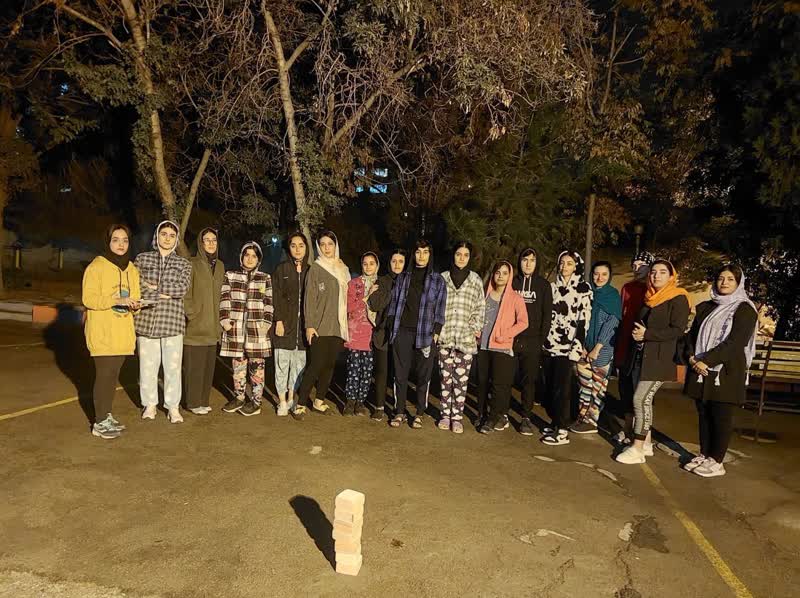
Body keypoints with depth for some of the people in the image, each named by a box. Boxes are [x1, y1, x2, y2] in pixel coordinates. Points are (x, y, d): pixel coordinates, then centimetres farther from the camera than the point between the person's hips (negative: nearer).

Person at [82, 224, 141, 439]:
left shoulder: (132, 269, 13)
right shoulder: (97, 266, -6)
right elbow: (88, 298, -13)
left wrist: (134, 304, -6)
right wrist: (116, 300, -25)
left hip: (123, 332, 6)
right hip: (102, 332, -6)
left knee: (113, 374, 12)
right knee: (104, 374, -6)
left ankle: (106, 416, 23)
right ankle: (100, 422, 3)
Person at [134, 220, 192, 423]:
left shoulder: (183, 263, 7)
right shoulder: (142, 258, 8)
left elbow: (182, 288, -9)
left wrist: (153, 288, -9)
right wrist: (165, 293, -10)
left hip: (172, 322, 0)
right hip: (147, 320, 0)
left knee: (173, 367, 3)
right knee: (147, 366, 7)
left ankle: (173, 406, 14)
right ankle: (150, 404, 22)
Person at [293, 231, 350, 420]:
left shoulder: (343, 270, 14)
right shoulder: (315, 268, -1)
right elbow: (310, 298, -6)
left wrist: (346, 324, 12)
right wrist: (309, 325, -12)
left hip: (338, 326, 5)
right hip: (320, 326, -5)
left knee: (330, 365, 7)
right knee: (316, 364, -9)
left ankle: (319, 401, 20)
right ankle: (301, 404, 0)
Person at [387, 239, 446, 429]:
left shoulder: (438, 280, 6)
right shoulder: (403, 277, 13)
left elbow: (440, 309, 4)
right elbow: (394, 302, 13)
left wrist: (436, 333, -5)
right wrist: (392, 327, 5)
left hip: (425, 334, -2)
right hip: (402, 331, 2)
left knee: (423, 375, 2)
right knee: (400, 373, 4)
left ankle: (419, 414, 14)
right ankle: (399, 412, 14)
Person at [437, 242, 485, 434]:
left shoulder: (476, 280, 9)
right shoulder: (442, 278, 8)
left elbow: (480, 307, 9)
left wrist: (476, 328, -1)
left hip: (466, 338, 0)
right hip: (445, 336, 0)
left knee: (461, 380, 1)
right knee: (445, 378, 5)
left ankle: (457, 416, 10)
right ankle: (445, 415, 17)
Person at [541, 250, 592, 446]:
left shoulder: (584, 289, -3)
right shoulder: (554, 286, 13)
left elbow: (584, 320, -8)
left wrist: (577, 346, -14)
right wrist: (543, 339, 13)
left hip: (567, 346, -5)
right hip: (549, 343, 5)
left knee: (562, 388, -6)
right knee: (550, 386, 9)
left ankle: (562, 430, 1)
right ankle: (554, 422, 23)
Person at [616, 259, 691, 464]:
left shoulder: (678, 299, -7)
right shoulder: (649, 298, 15)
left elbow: (678, 330, -16)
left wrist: (647, 334, -19)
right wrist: (636, 332, 7)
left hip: (659, 358, -7)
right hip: (640, 354, 8)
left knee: (641, 399, -11)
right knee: (644, 400, 9)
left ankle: (637, 449, -4)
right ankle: (645, 443, 20)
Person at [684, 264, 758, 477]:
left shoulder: (745, 309, -3)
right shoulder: (706, 307, 15)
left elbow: (735, 342, -12)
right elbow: (693, 335, 13)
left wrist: (706, 360, -16)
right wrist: (693, 358, -5)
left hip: (727, 372, -5)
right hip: (702, 371, 5)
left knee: (721, 417, 1)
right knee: (704, 415, 10)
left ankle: (716, 462, 9)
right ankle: (704, 455, 20)